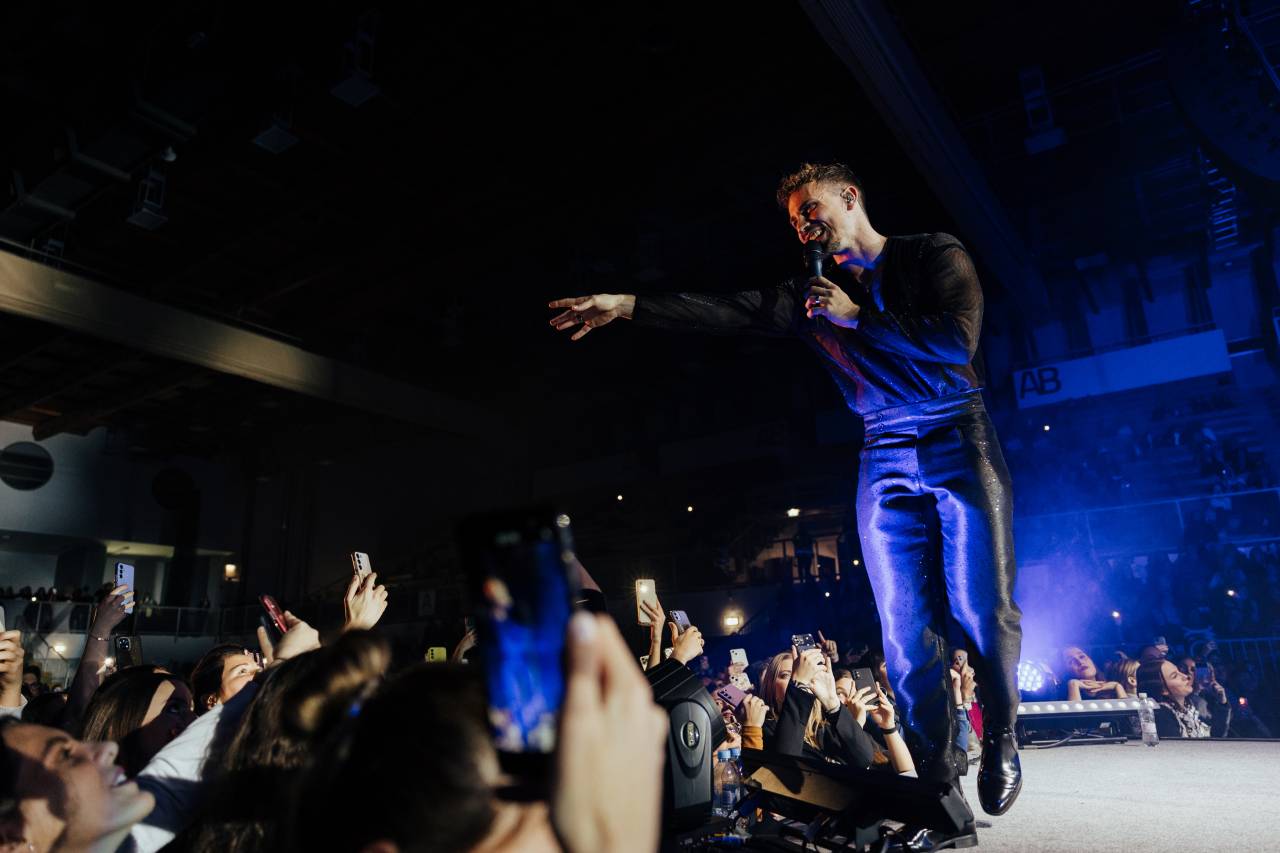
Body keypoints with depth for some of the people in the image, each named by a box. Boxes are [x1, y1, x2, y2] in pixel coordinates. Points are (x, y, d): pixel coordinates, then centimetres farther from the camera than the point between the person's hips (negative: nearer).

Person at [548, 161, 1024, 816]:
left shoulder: (934, 254, 4)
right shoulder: (812, 294, 14)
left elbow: (957, 338, -11)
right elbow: (727, 312, 5)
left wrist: (859, 317, -9)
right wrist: (629, 305, -3)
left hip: (959, 441, -3)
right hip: (885, 460, 3)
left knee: (984, 609, -7)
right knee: (905, 627, -2)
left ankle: (1000, 743, 15)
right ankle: (936, 767, 11)